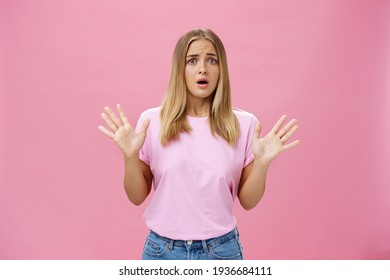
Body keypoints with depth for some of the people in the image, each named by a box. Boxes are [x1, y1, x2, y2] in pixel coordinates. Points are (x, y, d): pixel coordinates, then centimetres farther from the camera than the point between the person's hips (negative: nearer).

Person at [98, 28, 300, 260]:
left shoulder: (244, 124, -7)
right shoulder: (152, 121, -7)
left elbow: (248, 202, -2)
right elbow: (137, 197, -2)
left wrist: (262, 162, -17)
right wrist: (130, 156, -17)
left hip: (221, 249, 0)